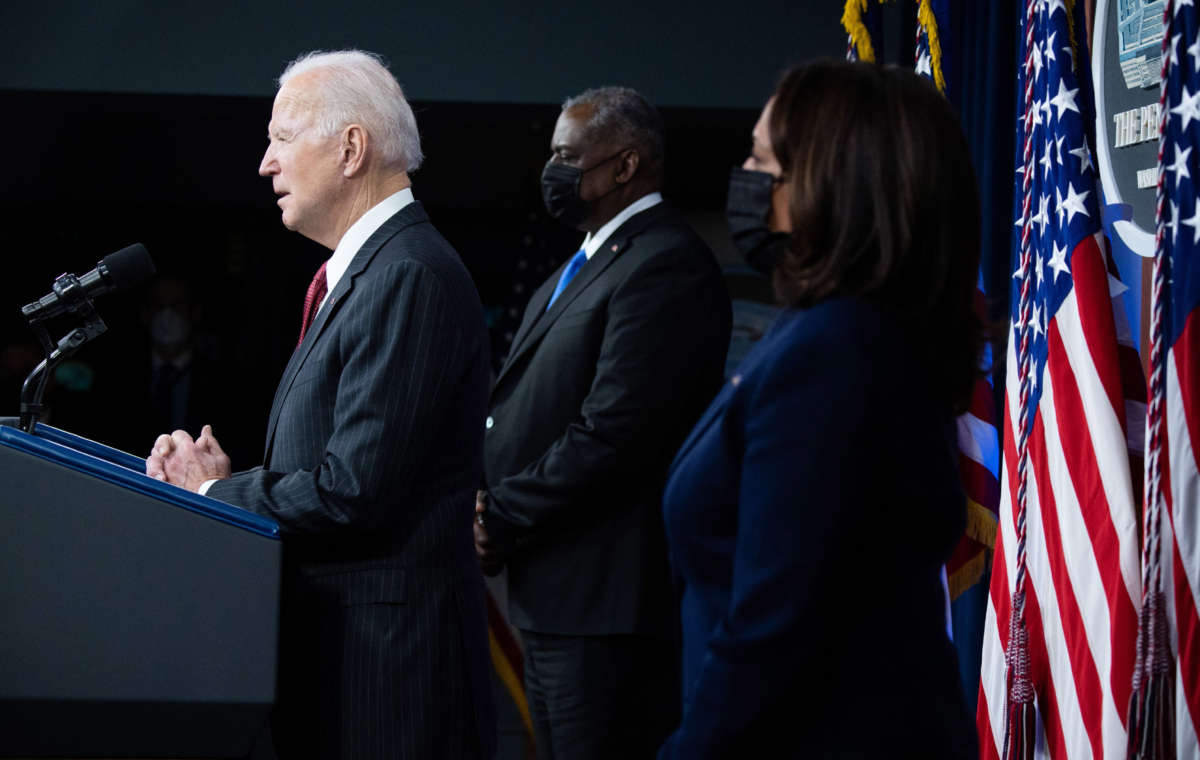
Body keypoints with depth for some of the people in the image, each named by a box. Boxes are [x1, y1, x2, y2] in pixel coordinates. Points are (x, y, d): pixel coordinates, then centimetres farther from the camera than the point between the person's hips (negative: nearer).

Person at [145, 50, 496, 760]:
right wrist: (230, 476, 2)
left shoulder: (411, 278, -16)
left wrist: (215, 495, -9)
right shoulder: (361, 272, 17)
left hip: (385, 655, -10)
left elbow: (355, 491, -22)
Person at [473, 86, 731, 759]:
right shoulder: (586, 264, 19)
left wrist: (503, 520, -12)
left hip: (607, 603, -10)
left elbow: (612, 436, -22)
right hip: (557, 601, 10)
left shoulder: (666, 267, -16)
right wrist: (495, 506, 3)